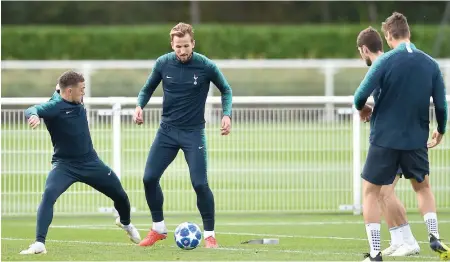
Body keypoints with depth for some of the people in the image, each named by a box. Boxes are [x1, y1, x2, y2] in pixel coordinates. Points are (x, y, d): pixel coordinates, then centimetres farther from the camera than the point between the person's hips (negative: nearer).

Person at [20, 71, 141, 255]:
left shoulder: (76, 102, 1)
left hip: (90, 162, 6)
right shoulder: (54, 106, -20)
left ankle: (125, 222, 52)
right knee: (48, 194, -32)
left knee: (120, 195, 17)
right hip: (65, 165, -6)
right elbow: (31, 110, -41)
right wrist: (34, 115, -61)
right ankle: (39, 244, -33)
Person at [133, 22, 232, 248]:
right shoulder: (163, 63, -6)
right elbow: (148, 88, 10)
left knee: (200, 183, -11)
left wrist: (226, 114, -11)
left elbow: (226, 90, 3)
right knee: (149, 178, -2)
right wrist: (139, 106, -9)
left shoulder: (206, 66, -13)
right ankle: (158, 229, 16)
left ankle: (209, 235, 4)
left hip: (194, 132, -3)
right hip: (167, 130, 3)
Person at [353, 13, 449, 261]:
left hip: (384, 138, -3)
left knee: (370, 192, 8)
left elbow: (361, 96, -15)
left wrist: (362, 109, 8)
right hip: (416, 140, 3)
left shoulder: (385, 61, -12)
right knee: (423, 187, 26)